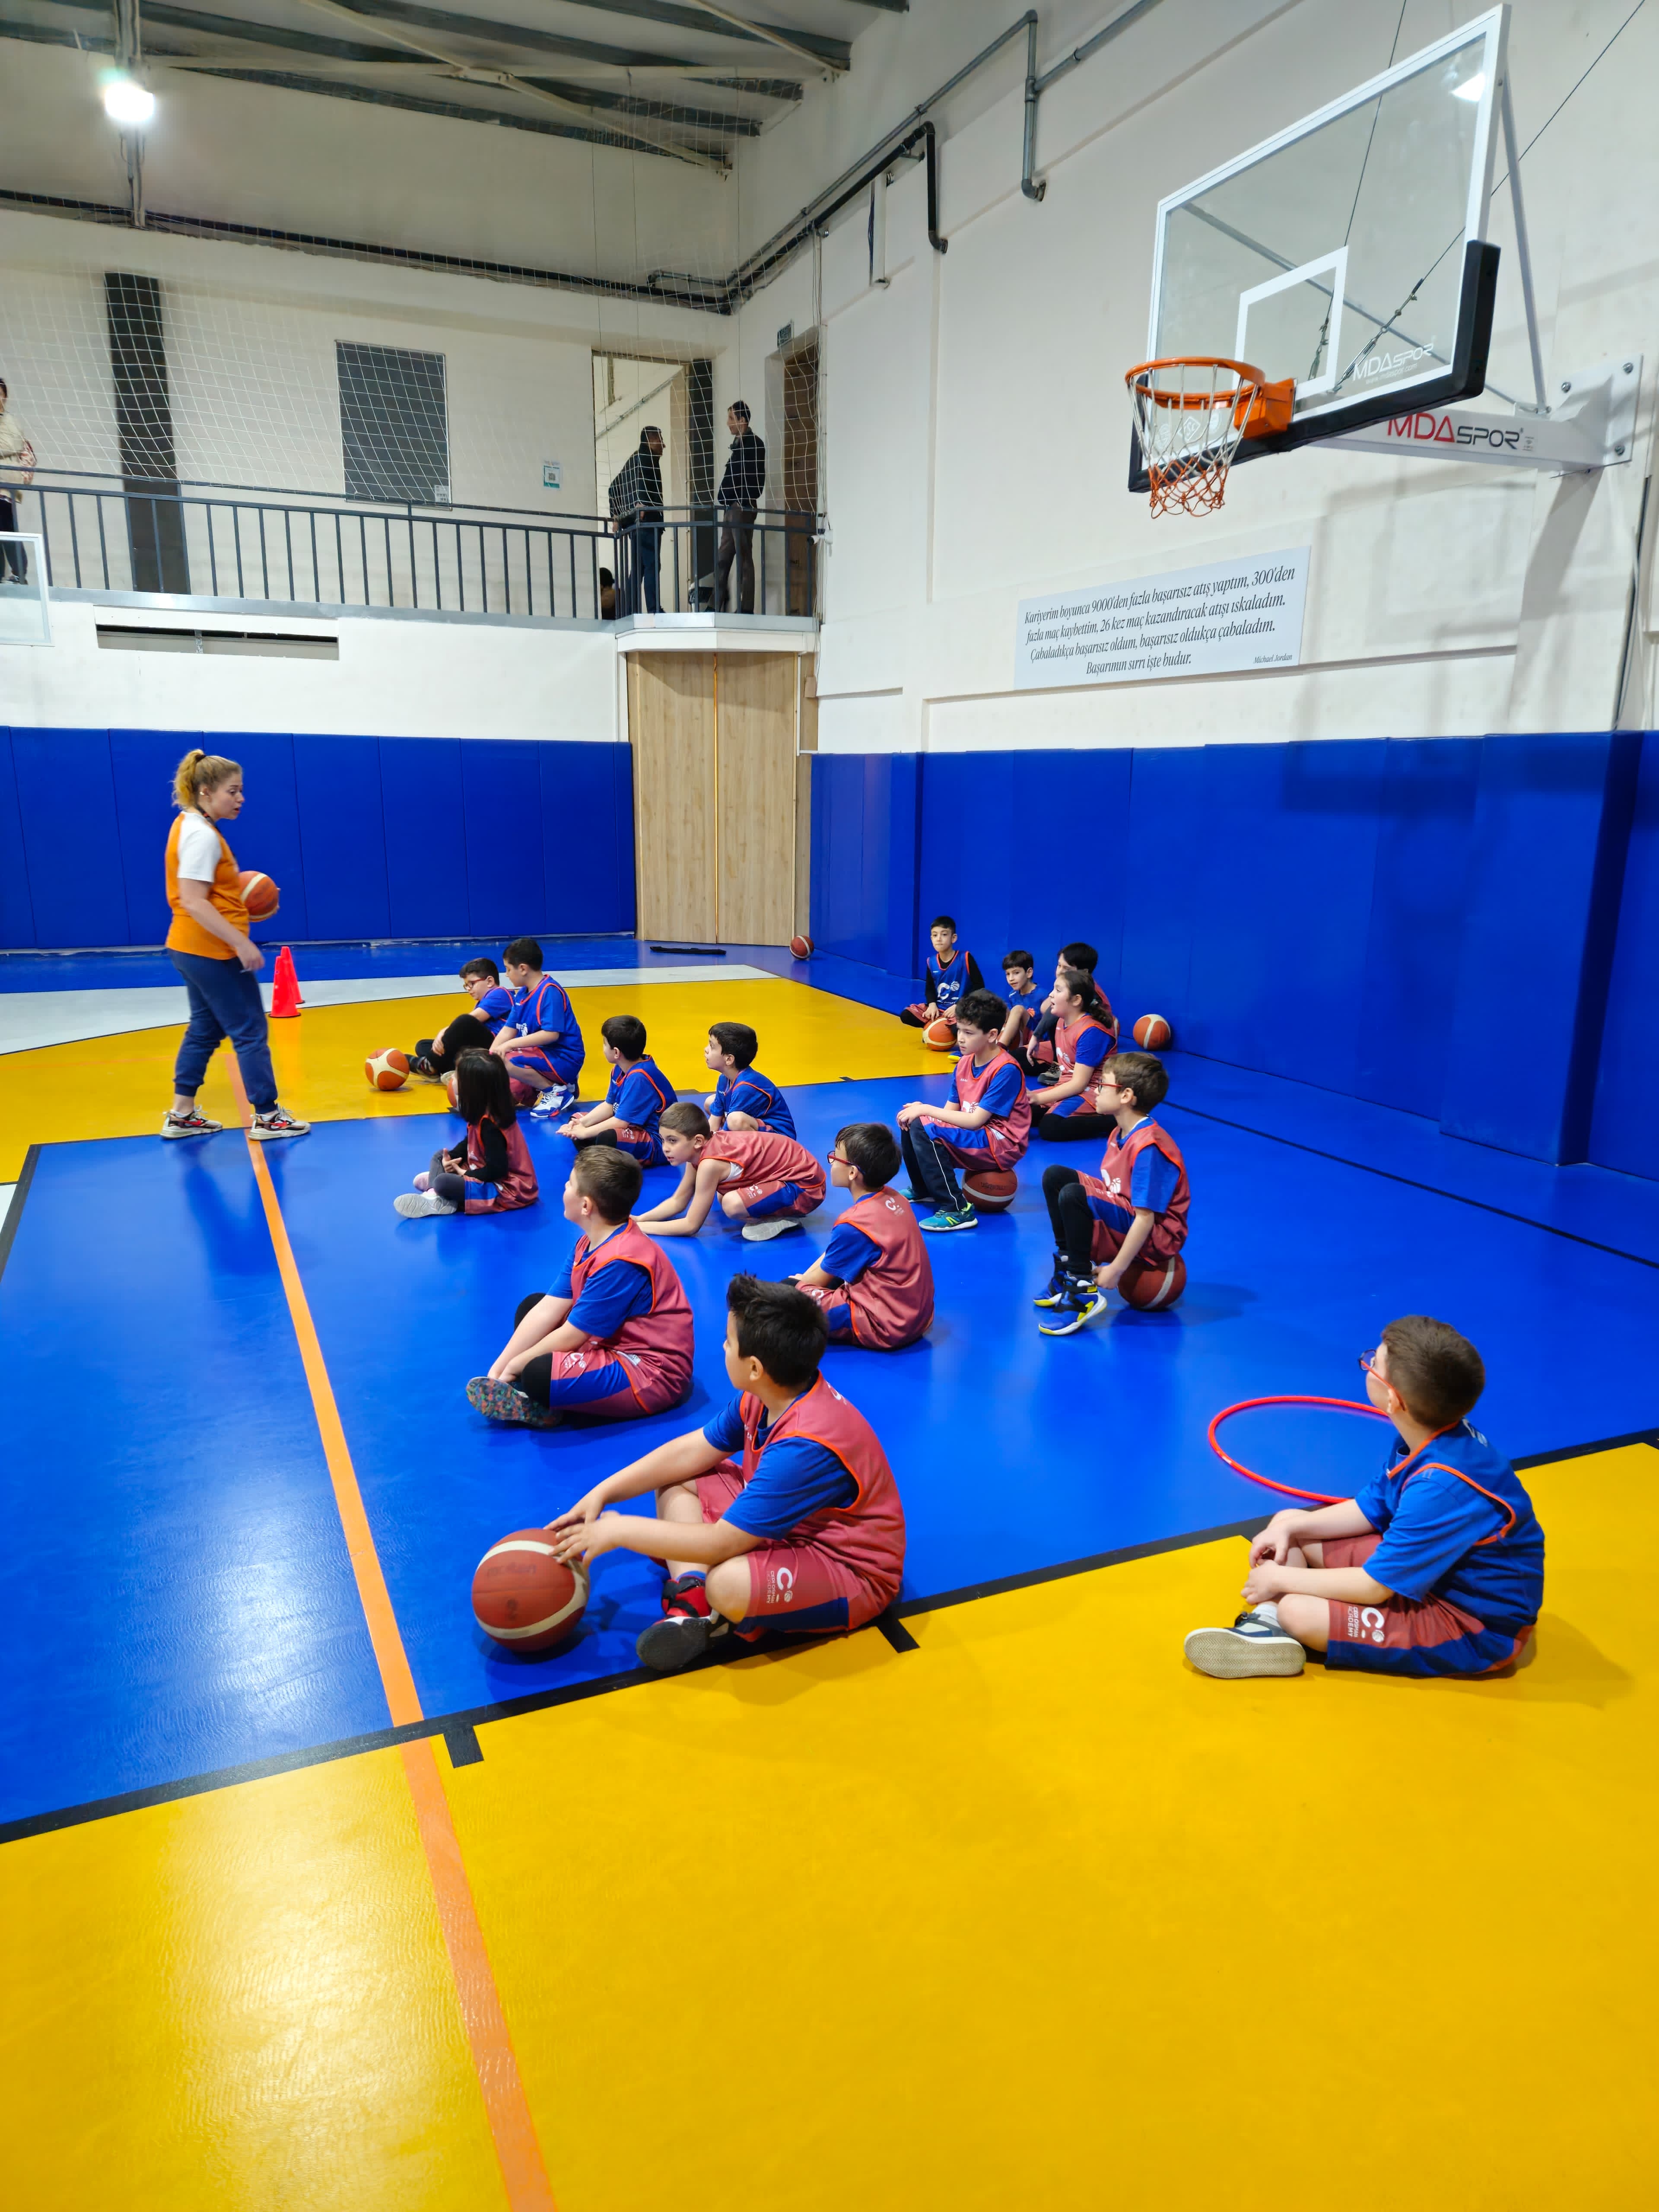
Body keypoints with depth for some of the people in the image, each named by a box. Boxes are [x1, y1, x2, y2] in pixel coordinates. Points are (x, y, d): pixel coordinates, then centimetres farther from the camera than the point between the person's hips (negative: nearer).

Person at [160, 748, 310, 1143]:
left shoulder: (192, 826, 12)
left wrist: (242, 901, 9)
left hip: (191, 949, 10)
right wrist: (242, 943, -27)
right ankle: (267, 1117, 7)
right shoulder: (202, 835, -19)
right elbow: (194, 903, -25)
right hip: (212, 952, -10)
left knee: (204, 1029, 17)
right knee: (250, 1031, -1)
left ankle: (181, 1116, 22)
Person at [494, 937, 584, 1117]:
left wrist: (510, 1045, -26)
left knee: (506, 1061, -29)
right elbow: (509, 1029, 9)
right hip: (542, 1055, 9)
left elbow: (551, 1034, -26)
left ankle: (556, 1091, -10)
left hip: (563, 1059, -9)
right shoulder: (522, 994, 7)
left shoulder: (550, 992, -19)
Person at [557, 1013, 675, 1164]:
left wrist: (584, 1132, -16)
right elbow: (609, 1106, 12)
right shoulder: (620, 1070, 3)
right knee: (576, 1120, 15)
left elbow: (621, 1122, -26)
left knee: (607, 1137, -40)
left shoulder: (639, 1078, -26)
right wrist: (582, 1124, -3)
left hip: (657, 1144, -11)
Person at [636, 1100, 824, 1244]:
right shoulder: (698, 1149, -1)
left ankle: (786, 1218, -7)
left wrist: (641, 1227, -14)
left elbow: (691, 1225, -20)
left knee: (732, 1205, -31)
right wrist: (639, 1219, -4)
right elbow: (678, 1201, 9)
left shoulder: (710, 1163, -27)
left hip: (805, 1186, -10)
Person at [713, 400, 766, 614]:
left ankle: (746, 609, -8)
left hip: (742, 508, -10)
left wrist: (744, 502, -17)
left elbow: (757, 479, -14)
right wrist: (726, 502, 14)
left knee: (744, 559, -9)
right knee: (723, 560, 9)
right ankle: (718, 607, 11)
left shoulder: (753, 444, -7)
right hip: (731, 508, 10)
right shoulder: (738, 444, 20)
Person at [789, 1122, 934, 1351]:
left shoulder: (853, 1226, -20)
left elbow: (820, 1280, -4)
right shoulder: (895, 1201, 4)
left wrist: (798, 1283, 14)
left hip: (884, 1330, -9)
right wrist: (802, 1279, 13)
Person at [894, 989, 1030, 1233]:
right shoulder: (964, 1063, 5)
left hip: (1001, 1145, -9)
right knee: (909, 1121, 1)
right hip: (974, 1138, 9)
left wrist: (926, 1110, -20)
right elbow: (952, 1111, 6)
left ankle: (957, 1210, -21)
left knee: (925, 1129, -25)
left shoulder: (1006, 1070, -20)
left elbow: (975, 1121, -23)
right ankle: (922, 1190, 22)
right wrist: (922, 1109, -14)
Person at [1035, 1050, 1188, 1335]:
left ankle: (1084, 1294, -21)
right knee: (1055, 1176, 8)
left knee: (1074, 1196, -31)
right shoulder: (1120, 1134, 5)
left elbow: (1145, 1218, -26)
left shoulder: (1148, 1147, -25)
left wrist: (1115, 1270, -25)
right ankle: (1069, 1266, 8)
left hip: (1153, 1237, -10)